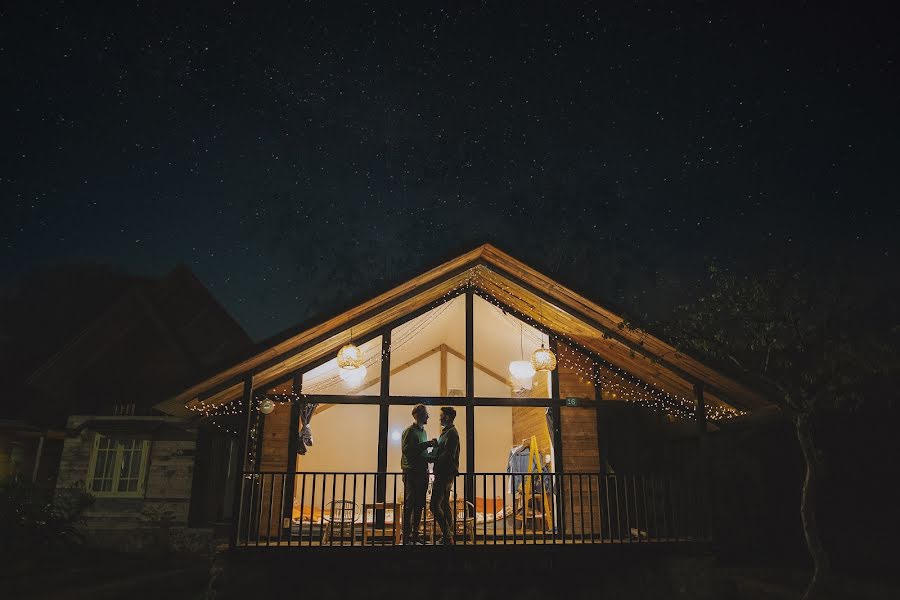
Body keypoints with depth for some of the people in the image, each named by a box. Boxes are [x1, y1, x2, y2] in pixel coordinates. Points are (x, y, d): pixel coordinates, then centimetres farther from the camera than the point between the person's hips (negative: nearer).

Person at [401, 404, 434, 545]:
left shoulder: (423, 432, 20)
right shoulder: (409, 431, -6)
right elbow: (406, 450, -18)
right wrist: (427, 444, -19)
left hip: (422, 472, 8)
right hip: (411, 473, -8)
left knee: (419, 505, 9)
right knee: (409, 504, -6)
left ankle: (415, 535, 16)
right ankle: (406, 537, -2)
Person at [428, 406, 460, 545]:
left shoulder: (451, 433, -14)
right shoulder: (446, 432, 18)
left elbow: (448, 455, -21)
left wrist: (433, 459, -13)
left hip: (445, 475, -11)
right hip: (444, 474, 11)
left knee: (435, 505, -12)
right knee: (445, 505, 14)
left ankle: (447, 536, -10)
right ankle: (448, 536, 20)